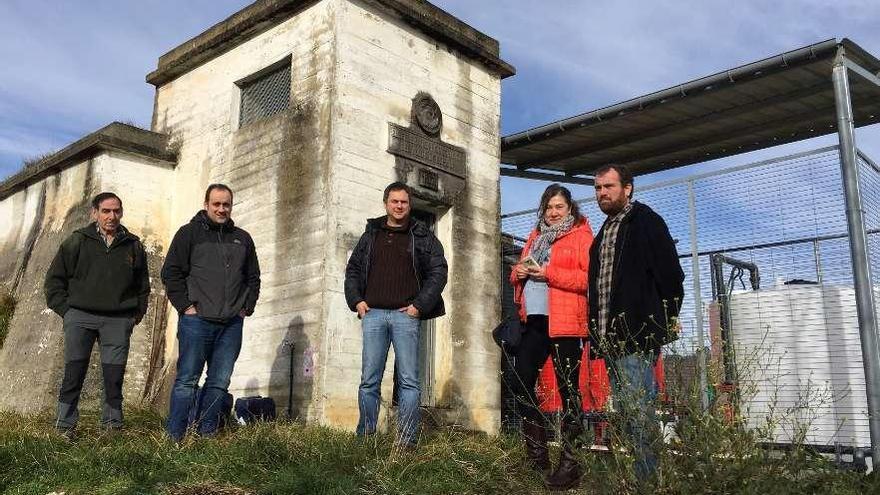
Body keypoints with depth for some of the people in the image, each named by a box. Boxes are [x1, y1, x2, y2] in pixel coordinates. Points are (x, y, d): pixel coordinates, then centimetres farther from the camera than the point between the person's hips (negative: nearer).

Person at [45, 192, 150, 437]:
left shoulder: (133, 245, 11)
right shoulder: (77, 241, 5)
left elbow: (143, 284, 21)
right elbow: (54, 278, 9)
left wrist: (138, 312, 11)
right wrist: (64, 309, 1)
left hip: (118, 320, 1)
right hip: (80, 317, -1)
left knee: (114, 375, 2)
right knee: (74, 372, -1)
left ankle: (112, 423, 12)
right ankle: (65, 425, 9)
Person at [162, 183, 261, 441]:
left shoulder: (242, 239, 16)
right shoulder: (189, 233, 4)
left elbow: (253, 278, 20)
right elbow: (171, 272, -1)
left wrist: (247, 307, 8)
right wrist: (185, 306, -8)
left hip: (232, 324, 4)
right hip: (196, 320, -4)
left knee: (220, 382, 5)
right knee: (186, 380, -2)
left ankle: (207, 436, 13)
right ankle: (174, 437, 4)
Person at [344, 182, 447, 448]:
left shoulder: (423, 236, 9)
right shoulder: (370, 235, 17)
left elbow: (438, 272, 2)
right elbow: (353, 270, 19)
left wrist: (419, 305, -7)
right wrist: (356, 301, 4)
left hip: (406, 314, -2)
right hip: (373, 314, 2)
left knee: (409, 381, -3)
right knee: (369, 381, 3)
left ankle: (407, 441, 2)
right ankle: (364, 438, 10)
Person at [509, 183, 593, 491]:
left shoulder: (581, 235, -1)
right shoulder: (536, 235, 20)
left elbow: (590, 278, -12)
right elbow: (521, 270, 26)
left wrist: (548, 273, -16)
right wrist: (518, 272, 2)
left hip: (565, 323, -7)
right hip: (534, 320, 8)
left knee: (567, 388, -2)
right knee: (521, 381, 8)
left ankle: (570, 463, 6)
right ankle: (537, 453, 21)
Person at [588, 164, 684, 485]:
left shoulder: (645, 221, -3)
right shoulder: (604, 233, 21)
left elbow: (669, 275, -9)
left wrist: (665, 323, -11)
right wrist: (598, 333, 16)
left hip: (638, 336, -8)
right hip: (611, 338, 9)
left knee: (639, 412, -9)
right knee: (624, 413, 12)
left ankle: (649, 479, -2)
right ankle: (632, 476, 20)